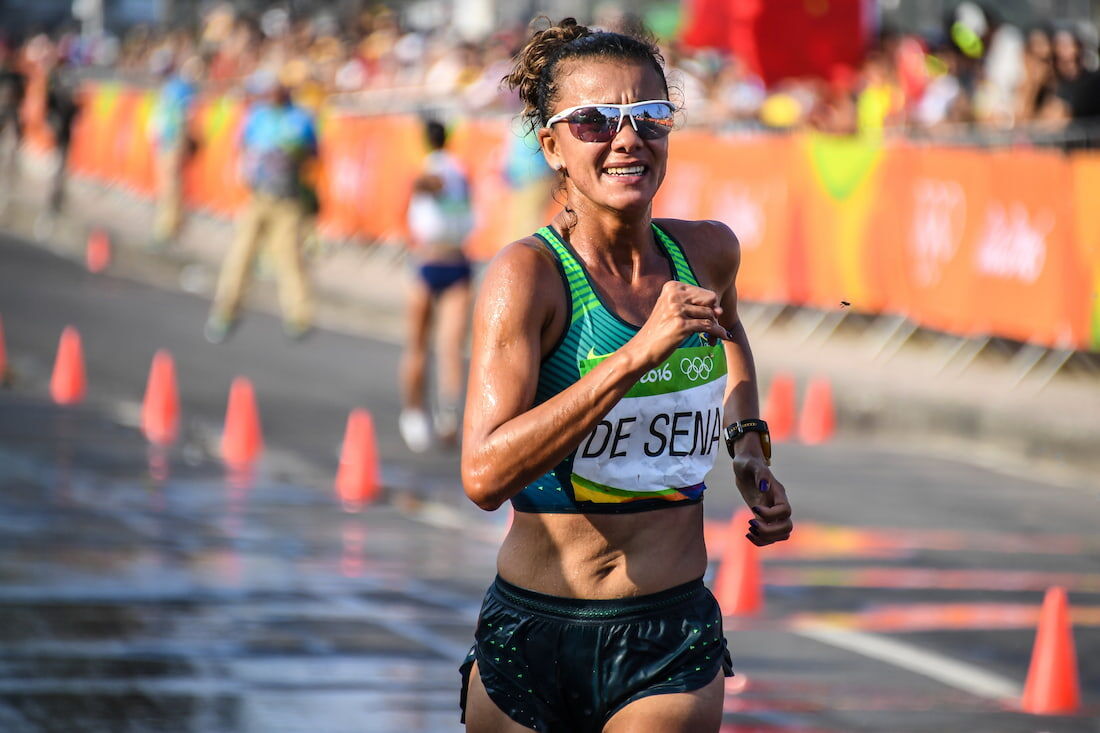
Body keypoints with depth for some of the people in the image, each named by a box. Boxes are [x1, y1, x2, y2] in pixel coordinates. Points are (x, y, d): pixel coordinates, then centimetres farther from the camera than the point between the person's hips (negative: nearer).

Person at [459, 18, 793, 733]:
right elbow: (486, 475, -26)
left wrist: (751, 453, 15)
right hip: (533, 641, -3)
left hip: (672, 646, 3)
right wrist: (636, 356, -28)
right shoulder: (528, 273, -13)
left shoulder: (708, 252, 3)